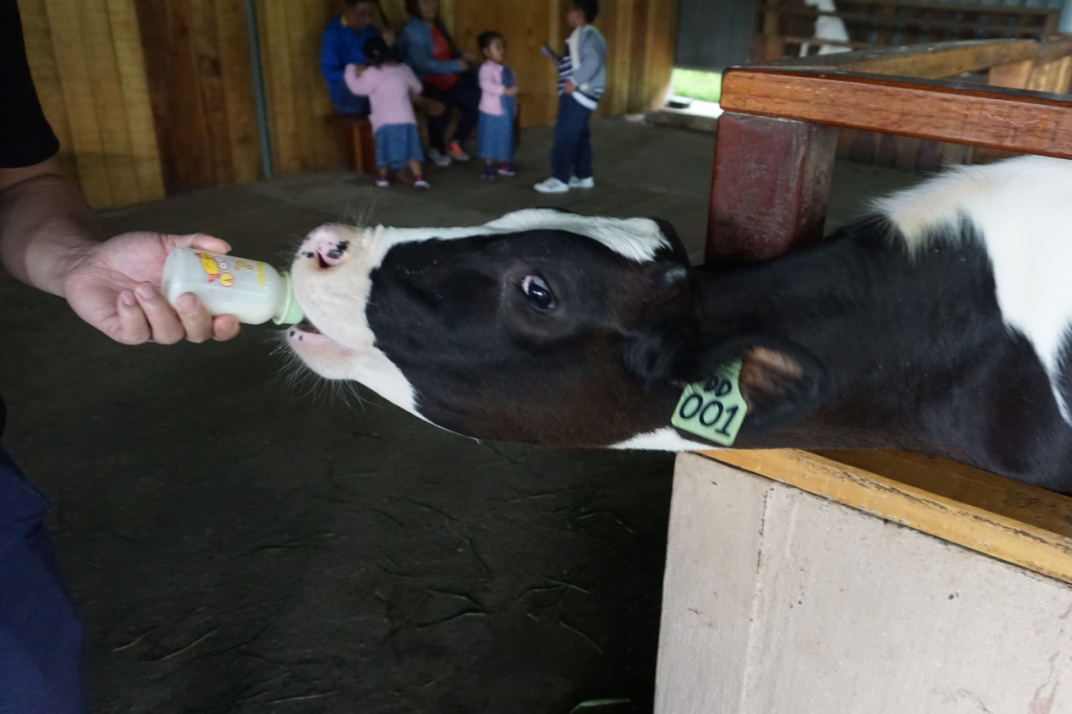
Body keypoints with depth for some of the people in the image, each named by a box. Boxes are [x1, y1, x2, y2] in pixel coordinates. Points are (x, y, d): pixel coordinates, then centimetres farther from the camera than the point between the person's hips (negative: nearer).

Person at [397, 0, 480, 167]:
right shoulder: (412, 31, -14)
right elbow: (423, 63, -24)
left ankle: (455, 143, 4)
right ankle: (435, 149, -5)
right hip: (425, 83, -7)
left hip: (448, 81, 8)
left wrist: (463, 56, 1)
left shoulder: (438, 24, 11)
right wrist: (456, 66, -23)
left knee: (479, 100, -13)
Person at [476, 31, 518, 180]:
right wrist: (505, 90, -37)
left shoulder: (506, 69, 11)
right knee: (490, 140, 3)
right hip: (492, 112, -7)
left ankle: (504, 165, 26)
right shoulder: (487, 67, -15)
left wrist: (514, 107, 13)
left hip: (506, 111, 7)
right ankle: (489, 168, 12)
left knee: (504, 140, 14)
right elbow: (486, 84, -31)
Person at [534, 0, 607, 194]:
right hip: (578, 94, 11)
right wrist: (557, 60, 14)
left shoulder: (586, 34, -13)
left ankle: (560, 179, -8)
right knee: (579, 135, 14)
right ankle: (583, 176, 20)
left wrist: (574, 81, -28)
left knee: (564, 135, -10)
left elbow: (593, 61, -26)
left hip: (579, 94, -11)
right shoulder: (582, 35, 19)